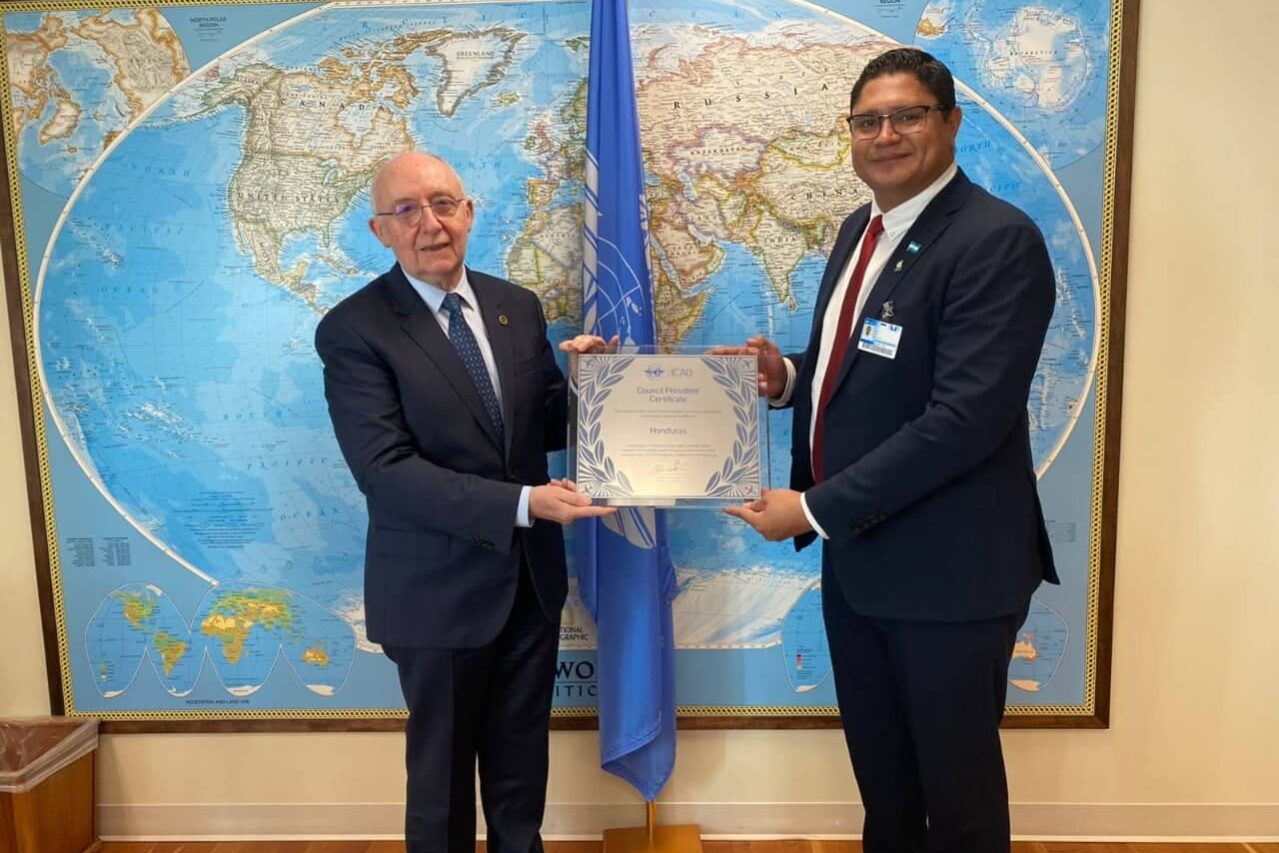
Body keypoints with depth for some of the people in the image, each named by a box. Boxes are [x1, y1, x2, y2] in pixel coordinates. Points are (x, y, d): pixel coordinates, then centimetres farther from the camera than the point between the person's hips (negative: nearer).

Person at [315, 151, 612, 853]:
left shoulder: (519, 307, 3)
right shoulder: (353, 330, -14)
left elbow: (547, 426, 8)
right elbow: (385, 470, -22)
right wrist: (522, 502, -29)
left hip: (531, 578, 5)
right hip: (439, 590, -4)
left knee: (522, 764, 23)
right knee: (441, 768, 18)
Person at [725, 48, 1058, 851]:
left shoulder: (999, 240, -18)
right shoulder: (860, 229, 9)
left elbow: (964, 418, -26)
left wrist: (814, 509, -22)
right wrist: (789, 375, -4)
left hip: (948, 566, -7)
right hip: (854, 552, 8)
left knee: (955, 777, 14)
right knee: (879, 769, 23)